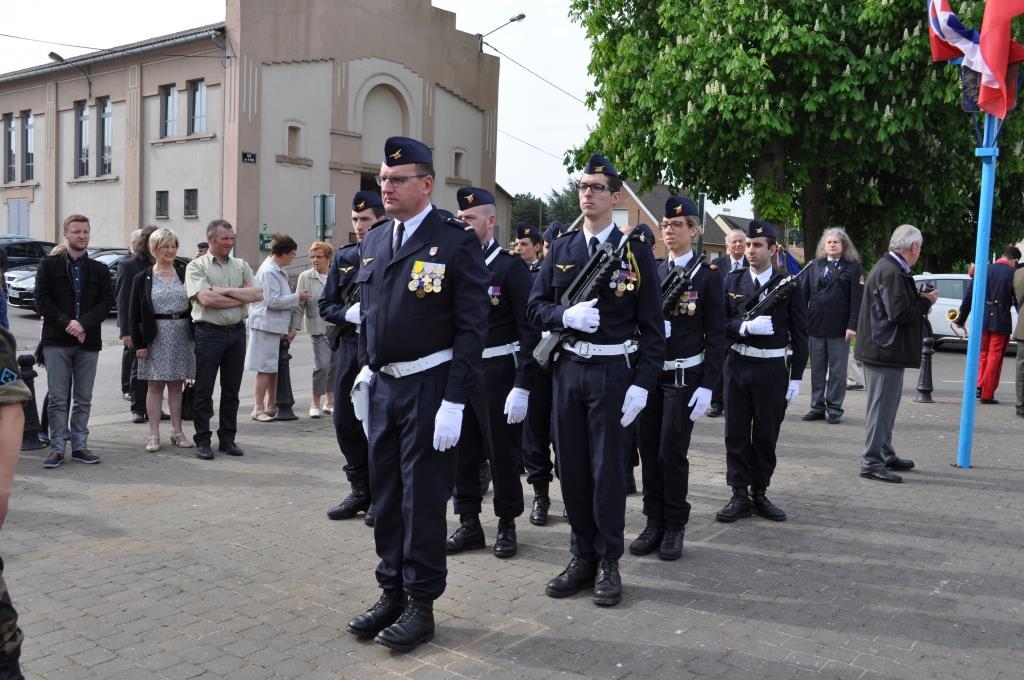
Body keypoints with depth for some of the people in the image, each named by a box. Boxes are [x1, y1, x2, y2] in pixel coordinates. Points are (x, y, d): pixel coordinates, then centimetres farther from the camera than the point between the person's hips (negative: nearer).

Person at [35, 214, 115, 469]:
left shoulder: (100, 270, 10)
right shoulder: (49, 265, 5)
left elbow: (107, 302, 0)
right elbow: (42, 299, -2)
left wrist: (83, 323, -14)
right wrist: (66, 324, -14)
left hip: (88, 341, 2)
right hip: (56, 341, -2)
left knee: (84, 399, 7)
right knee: (58, 398, -1)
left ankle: (79, 446, 14)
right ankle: (57, 448, 5)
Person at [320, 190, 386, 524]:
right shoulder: (343, 257, 10)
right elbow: (325, 305, 10)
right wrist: (348, 314, -9)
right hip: (350, 347, 5)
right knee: (345, 421, 9)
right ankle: (360, 490, 26)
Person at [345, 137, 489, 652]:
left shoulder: (456, 242, -10)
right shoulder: (373, 242, 11)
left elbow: (472, 327, -14)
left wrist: (455, 401, -18)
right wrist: (365, 370, 12)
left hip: (430, 388, -6)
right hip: (382, 385, 7)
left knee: (422, 498, 3)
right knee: (385, 494, 14)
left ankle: (421, 605, 18)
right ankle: (391, 593, 30)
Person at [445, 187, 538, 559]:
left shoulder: (511, 265, -8)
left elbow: (529, 329, -11)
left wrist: (522, 386, -16)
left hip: (496, 375, -5)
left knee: (501, 452, 6)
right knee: (462, 451, 11)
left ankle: (507, 525, 22)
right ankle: (469, 524, 24)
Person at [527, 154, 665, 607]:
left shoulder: (636, 252, -2)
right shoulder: (560, 249, 9)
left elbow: (652, 326, -4)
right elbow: (536, 307, 7)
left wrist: (642, 384, -11)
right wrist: (565, 315, -15)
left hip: (614, 372, -4)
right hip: (568, 370, 4)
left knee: (608, 469, 2)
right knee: (572, 466, 9)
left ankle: (608, 562, 17)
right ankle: (582, 556, 23)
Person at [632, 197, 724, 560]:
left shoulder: (707, 276, -4)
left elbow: (716, 335, -6)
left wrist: (707, 386, -11)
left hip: (683, 377, -4)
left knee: (672, 451, -2)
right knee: (649, 450, 7)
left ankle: (674, 527, 14)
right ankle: (654, 522, 20)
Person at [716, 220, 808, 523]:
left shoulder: (789, 285, -2)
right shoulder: (732, 280, 5)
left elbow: (800, 335, -1)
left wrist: (796, 377, -3)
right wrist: (744, 327, -18)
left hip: (772, 369, -2)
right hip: (737, 365, 2)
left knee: (766, 435, 7)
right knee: (736, 433, 5)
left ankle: (760, 494, 21)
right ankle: (739, 495, 15)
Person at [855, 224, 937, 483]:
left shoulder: (889, 268, 14)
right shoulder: (891, 272, -19)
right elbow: (900, 313, -24)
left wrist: (920, 299, 8)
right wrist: (926, 301, -10)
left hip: (883, 350, 11)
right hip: (886, 352, -11)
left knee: (886, 404, 19)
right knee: (882, 406, -4)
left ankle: (885, 455, 30)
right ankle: (872, 462, 2)